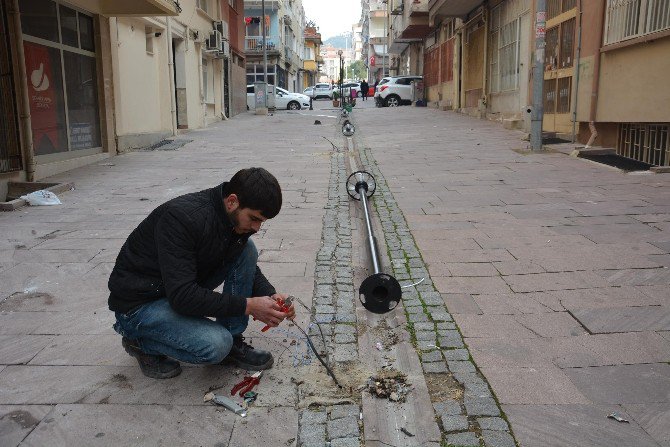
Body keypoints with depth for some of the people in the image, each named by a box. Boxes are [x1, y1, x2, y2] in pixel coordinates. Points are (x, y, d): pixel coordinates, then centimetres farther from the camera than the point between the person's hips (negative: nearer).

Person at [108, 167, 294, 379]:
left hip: (183, 287, 7)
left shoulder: (237, 218, -9)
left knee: (246, 250, -10)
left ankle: (233, 342, 0)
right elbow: (182, 296, -35)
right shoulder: (181, 217, -33)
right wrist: (247, 305, -31)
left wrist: (270, 295, -13)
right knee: (216, 345, -28)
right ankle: (140, 341, 0)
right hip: (139, 303, -7)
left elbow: (247, 264, 7)